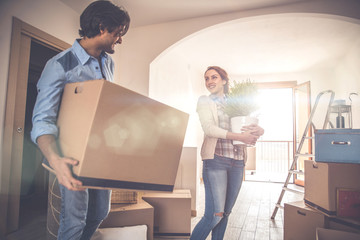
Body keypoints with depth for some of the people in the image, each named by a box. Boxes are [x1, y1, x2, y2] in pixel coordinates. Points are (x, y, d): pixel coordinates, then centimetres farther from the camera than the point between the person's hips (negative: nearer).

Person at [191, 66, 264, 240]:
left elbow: (251, 124, 16)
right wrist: (239, 136, -17)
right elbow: (208, 128, -9)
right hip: (216, 159, -4)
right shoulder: (205, 101, 6)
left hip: (238, 162, 5)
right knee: (214, 214, -8)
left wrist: (259, 130, -9)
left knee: (226, 212, 12)